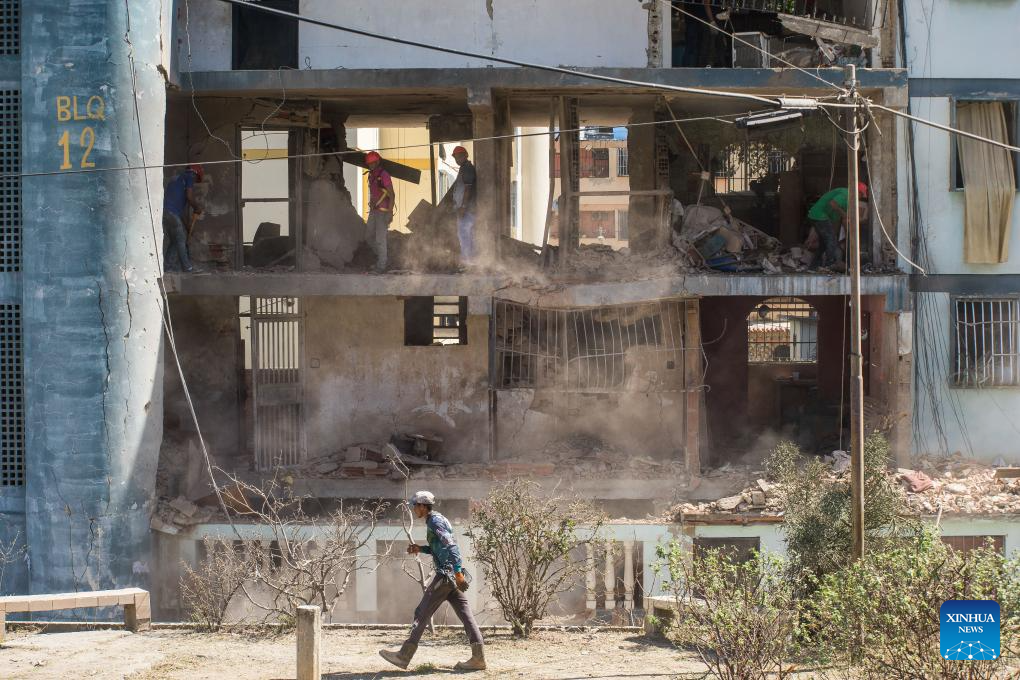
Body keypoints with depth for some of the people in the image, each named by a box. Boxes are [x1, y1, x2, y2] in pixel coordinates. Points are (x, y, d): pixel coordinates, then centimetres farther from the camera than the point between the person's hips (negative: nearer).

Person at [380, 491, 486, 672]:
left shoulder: (435, 521, -11)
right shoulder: (437, 520, 19)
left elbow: (451, 546, -22)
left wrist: (458, 570, -29)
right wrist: (420, 549, 18)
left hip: (446, 574, -10)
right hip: (452, 575, 10)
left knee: (422, 613, -4)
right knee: (464, 614, 3)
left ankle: (404, 656, -2)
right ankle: (478, 657, -3)